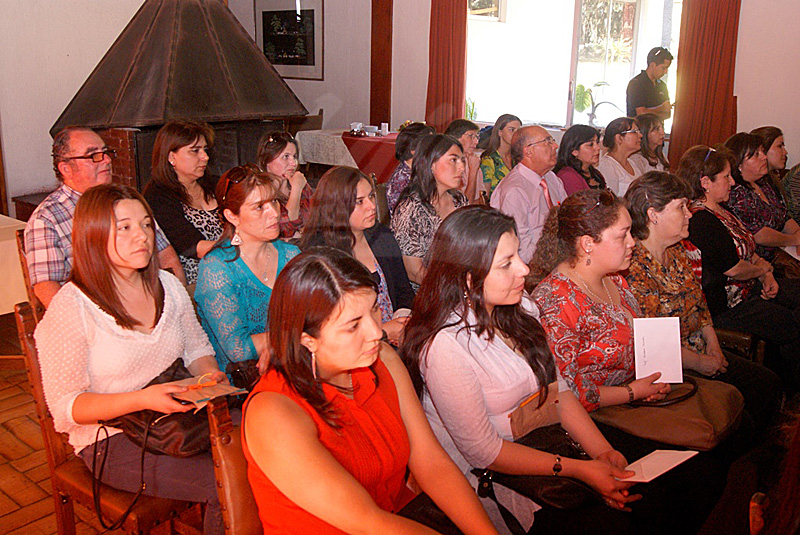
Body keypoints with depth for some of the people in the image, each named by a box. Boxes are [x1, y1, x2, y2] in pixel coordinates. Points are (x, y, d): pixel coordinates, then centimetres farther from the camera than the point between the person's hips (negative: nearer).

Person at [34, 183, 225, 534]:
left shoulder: (168, 286, 7)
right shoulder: (71, 308, -12)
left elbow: (196, 347, 19)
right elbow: (65, 406, -12)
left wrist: (210, 375, -5)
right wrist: (142, 400, -27)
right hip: (112, 440, -5)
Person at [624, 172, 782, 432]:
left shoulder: (677, 251, 6)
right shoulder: (633, 268, -23)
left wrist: (712, 343, 3)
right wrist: (699, 362, -13)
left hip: (700, 350, 9)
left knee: (769, 383, 5)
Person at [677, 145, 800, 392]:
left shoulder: (718, 211, 11)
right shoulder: (700, 220, -24)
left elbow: (747, 249, 17)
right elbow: (733, 269, -23)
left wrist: (767, 277, 1)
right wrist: (762, 269, -2)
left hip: (748, 288, 11)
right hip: (723, 306, -11)